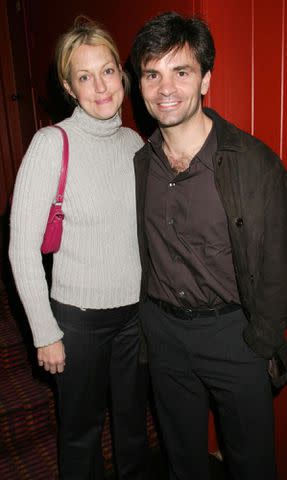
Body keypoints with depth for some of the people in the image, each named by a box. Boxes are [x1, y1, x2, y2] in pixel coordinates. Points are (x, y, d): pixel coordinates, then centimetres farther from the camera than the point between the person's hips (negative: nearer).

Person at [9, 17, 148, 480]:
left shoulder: (134, 141, 1)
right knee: (82, 428, 18)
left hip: (137, 308, 4)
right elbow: (22, 248, -14)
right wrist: (45, 334, -11)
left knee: (133, 419, 23)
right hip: (79, 315, -4)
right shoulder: (52, 144, -15)